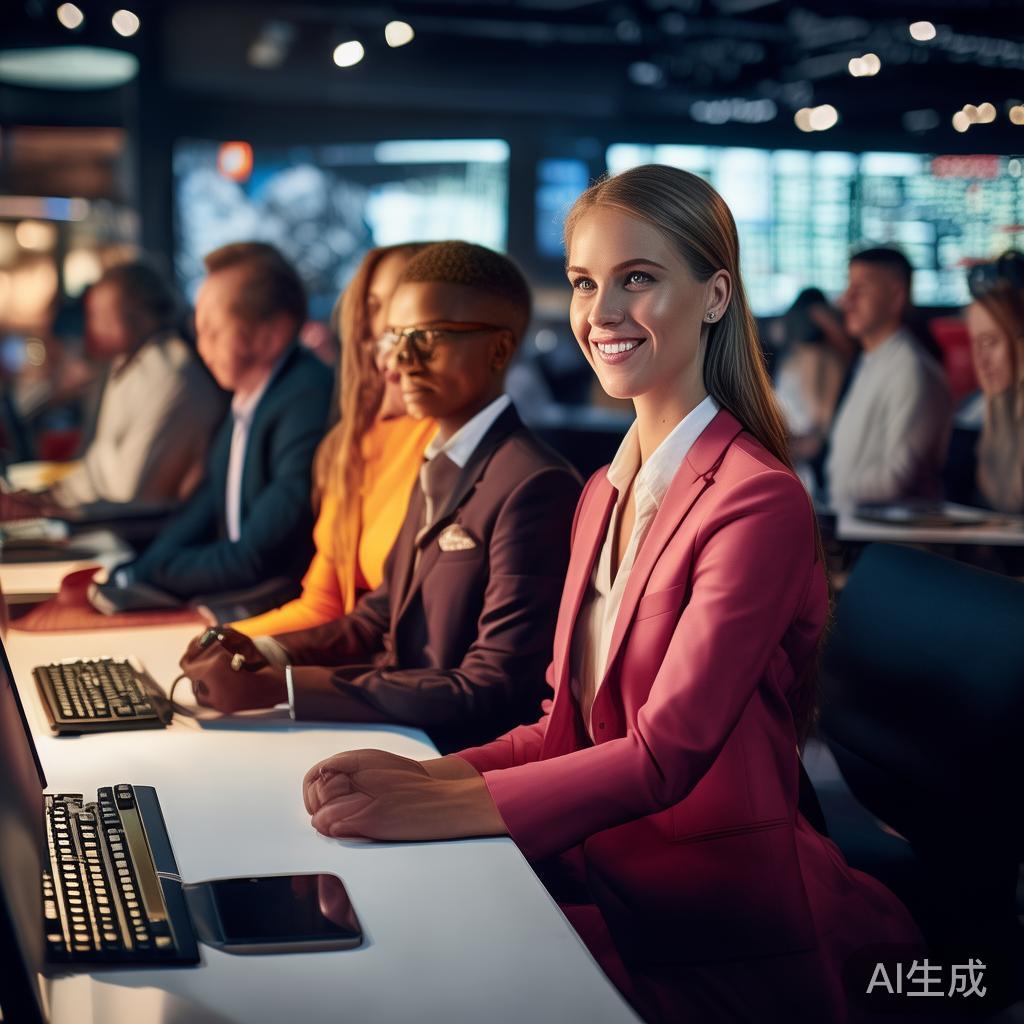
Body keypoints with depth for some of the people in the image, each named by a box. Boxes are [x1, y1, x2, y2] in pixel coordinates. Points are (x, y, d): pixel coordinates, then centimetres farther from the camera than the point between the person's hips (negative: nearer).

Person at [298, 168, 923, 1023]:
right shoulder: (605, 492, 10)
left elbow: (667, 754, -21)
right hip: (606, 876, 7)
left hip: (721, 935, -7)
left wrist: (441, 805, -25)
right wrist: (425, 773, -8)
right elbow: (570, 723, 9)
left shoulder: (760, 503, -16)